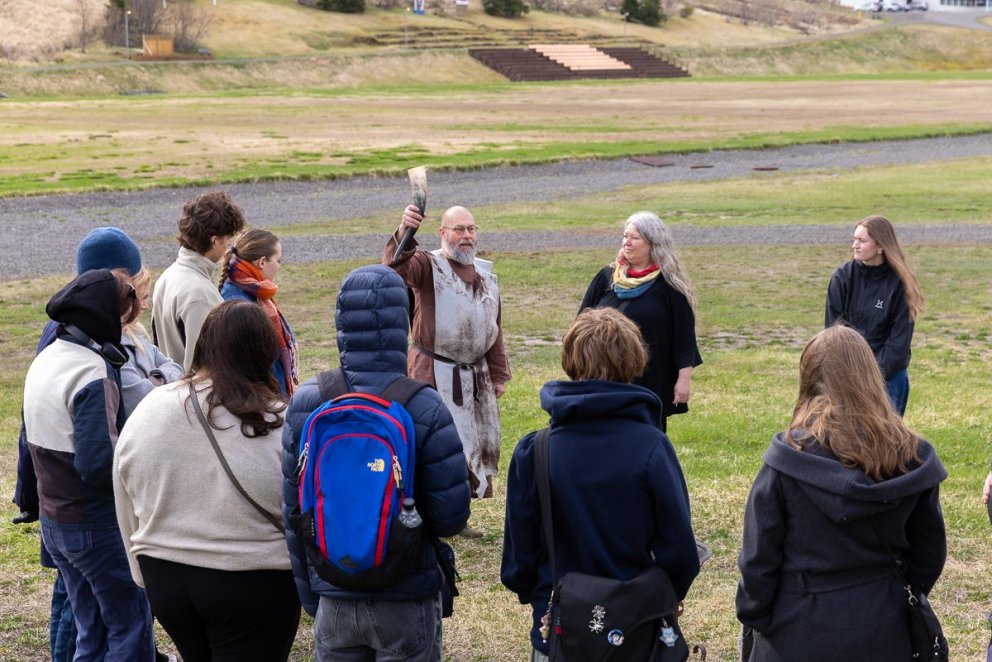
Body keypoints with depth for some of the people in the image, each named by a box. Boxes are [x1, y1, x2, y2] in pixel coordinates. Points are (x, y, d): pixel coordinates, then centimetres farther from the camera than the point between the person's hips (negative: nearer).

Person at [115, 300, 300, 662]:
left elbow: (128, 515, 6)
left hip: (164, 578, 4)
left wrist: (146, 576, 18)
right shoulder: (278, 425, -17)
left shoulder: (147, 411, -4)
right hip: (254, 587, -4)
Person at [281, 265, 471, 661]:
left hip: (334, 598, 3)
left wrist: (310, 594, 12)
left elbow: (293, 511, 1)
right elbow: (452, 516, -15)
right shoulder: (424, 408, -16)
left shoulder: (306, 402, -5)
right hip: (407, 600, -3)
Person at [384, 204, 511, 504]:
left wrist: (498, 375, 16)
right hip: (435, 375, -7)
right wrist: (402, 234, -47)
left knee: (478, 445, 12)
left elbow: (495, 330, 18)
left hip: (477, 376, 7)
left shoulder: (486, 274, 13)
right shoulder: (428, 265, -6)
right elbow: (394, 270, -30)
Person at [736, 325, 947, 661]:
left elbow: (758, 555, -12)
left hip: (800, 631, -3)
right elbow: (929, 552, 5)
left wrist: (754, 616, 2)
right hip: (883, 631, 3)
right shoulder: (911, 458, -6)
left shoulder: (789, 460, -17)